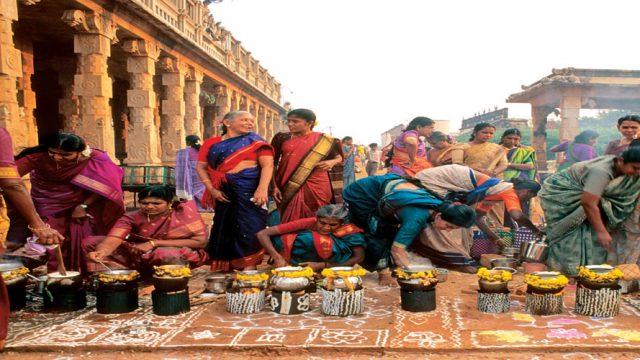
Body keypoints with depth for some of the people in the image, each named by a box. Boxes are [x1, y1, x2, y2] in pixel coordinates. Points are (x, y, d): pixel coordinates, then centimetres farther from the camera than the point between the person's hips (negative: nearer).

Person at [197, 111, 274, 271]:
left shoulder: (256, 141, 2)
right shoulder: (212, 143, 9)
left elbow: (267, 165, -8)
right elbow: (201, 167, 8)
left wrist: (262, 189, -22)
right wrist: (212, 189, -5)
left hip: (250, 190, -3)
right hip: (224, 192, 3)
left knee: (248, 227, -8)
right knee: (224, 227, 8)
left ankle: (249, 268, -5)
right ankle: (223, 267, 19)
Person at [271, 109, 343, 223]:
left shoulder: (324, 140, 1)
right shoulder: (282, 138, 3)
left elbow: (339, 157, 12)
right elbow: (272, 163, 6)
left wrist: (331, 162, -10)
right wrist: (274, 186, -2)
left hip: (317, 186, 0)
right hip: (289, 188, 1)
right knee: (291, 222, 1)